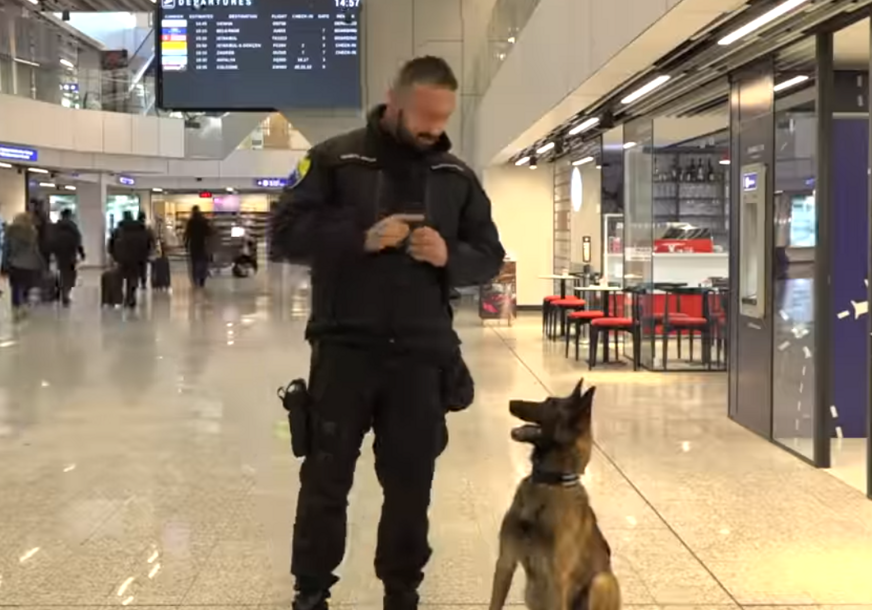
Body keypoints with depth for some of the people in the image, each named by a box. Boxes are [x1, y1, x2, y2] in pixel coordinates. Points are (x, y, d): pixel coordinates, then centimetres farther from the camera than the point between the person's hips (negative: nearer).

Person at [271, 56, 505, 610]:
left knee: (411, 482, 10)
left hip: (422, 355, 2)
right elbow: (286, 233, -6)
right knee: (326, 477, 8)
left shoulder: (457, 176, 9)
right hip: (343, 349, -2)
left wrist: (449, 257, -11)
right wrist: (362, 237, -18)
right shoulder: (334, 159, -1)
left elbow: (489, 257, 11)